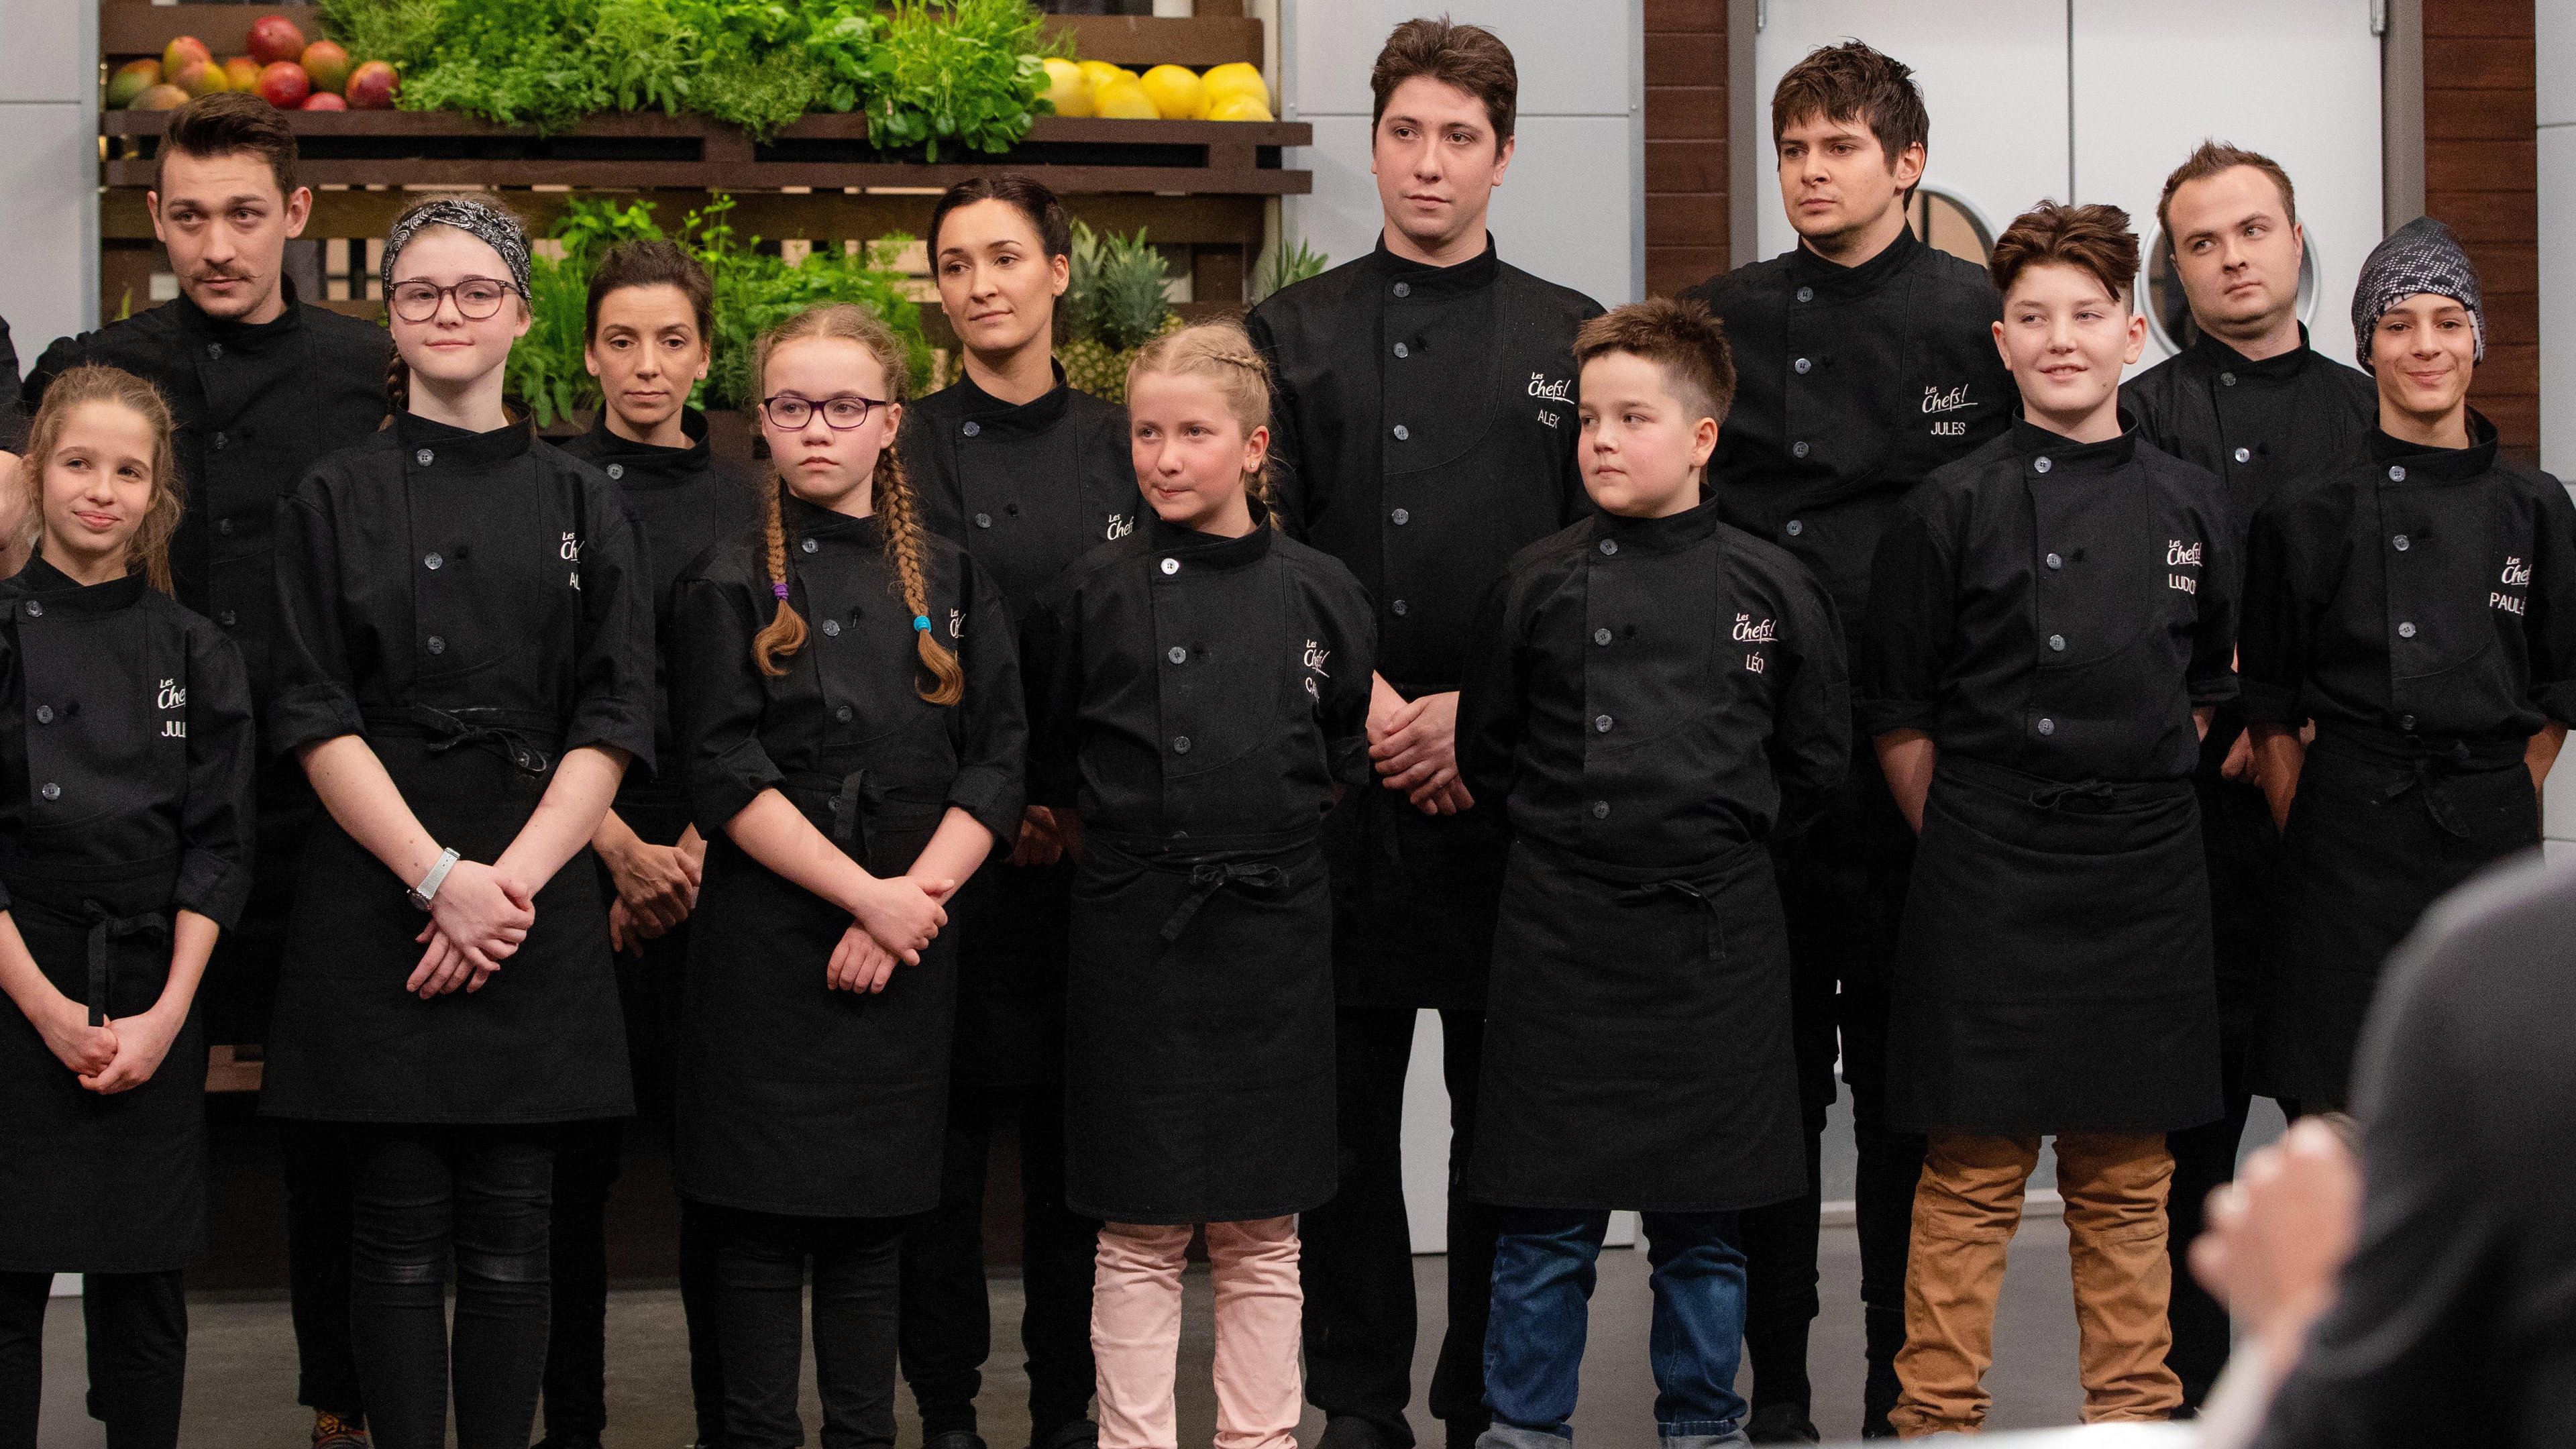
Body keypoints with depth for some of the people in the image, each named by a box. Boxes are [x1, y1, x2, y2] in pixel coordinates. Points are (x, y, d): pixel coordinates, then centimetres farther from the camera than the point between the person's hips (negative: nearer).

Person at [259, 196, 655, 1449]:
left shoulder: (581, 504, 11)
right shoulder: (336, 499, 6)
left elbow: (613, 723, 3)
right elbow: (315, 719, -2)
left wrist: (513, 877, -11)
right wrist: (440, 876, -14)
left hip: (541, 903, 2)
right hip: (377, 900, -1)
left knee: (510, 1237, 3)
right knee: (401, 1229, 0)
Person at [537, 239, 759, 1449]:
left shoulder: (748, 502, 9)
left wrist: (693, 852, -7)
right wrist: (622, 849, -11)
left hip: (717, 861, 2)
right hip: (576, 854, -2)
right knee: (577, 1147, 1)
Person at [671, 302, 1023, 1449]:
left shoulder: (950, 583, 9)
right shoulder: (733, 587, 0)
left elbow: (995, 770, 4)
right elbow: (728, 782, -9)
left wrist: (913, 902, -10)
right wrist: (871, 897, -15)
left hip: (906, 952, 3)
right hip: (767, 949, -3)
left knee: (873, 1221, 8)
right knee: (762, 1220, -1)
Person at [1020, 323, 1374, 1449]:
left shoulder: (1319, 593, 2)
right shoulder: (1092, 595, -1)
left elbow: (1349, 753, 14)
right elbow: (1042, 772, 7)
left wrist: (1270, 833, 9)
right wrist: (1122, 848, 3)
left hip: (1275, 929, 1)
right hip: (1134, 934, -1)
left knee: (1263, 1234, 8)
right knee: (1141, 1233, 3)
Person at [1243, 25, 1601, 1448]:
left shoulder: (1571, 339, 10)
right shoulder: (1293, 333, 10)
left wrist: (1484, 713, -7)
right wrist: (1364, 704, -9)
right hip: (1335, 771, 0)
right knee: (1346, 1097, 3)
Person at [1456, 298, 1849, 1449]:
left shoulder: (1773, 589, 2)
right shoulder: (1539, 586, 2)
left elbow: (1815, 762, 8)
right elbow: (1485, 757, 9)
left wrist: (1712, 818, 6)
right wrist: (1575, 823, 4)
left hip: (1714, 940, 0)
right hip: (1562, 933, 0)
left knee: (1702, 1223, 9)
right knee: (1547, 1219, 4)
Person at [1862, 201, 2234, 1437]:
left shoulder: (2191, 506, 7)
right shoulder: (1952, 508, -3)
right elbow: (1898, 717, 0)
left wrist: (2138, 801, 12)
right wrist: (1968, 834, 2)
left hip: (2146, 870, 3)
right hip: (1990, 880, -3)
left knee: (2127, 1175, 11)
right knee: (1974, 1172, -1)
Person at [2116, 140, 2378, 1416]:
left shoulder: (2368, 413, 15)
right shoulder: (2144, 417, 3)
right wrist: (2237, 725, -11)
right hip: (2201, 799, -3)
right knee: (2200, 1082, -3)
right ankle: (2190, 1375, 4)